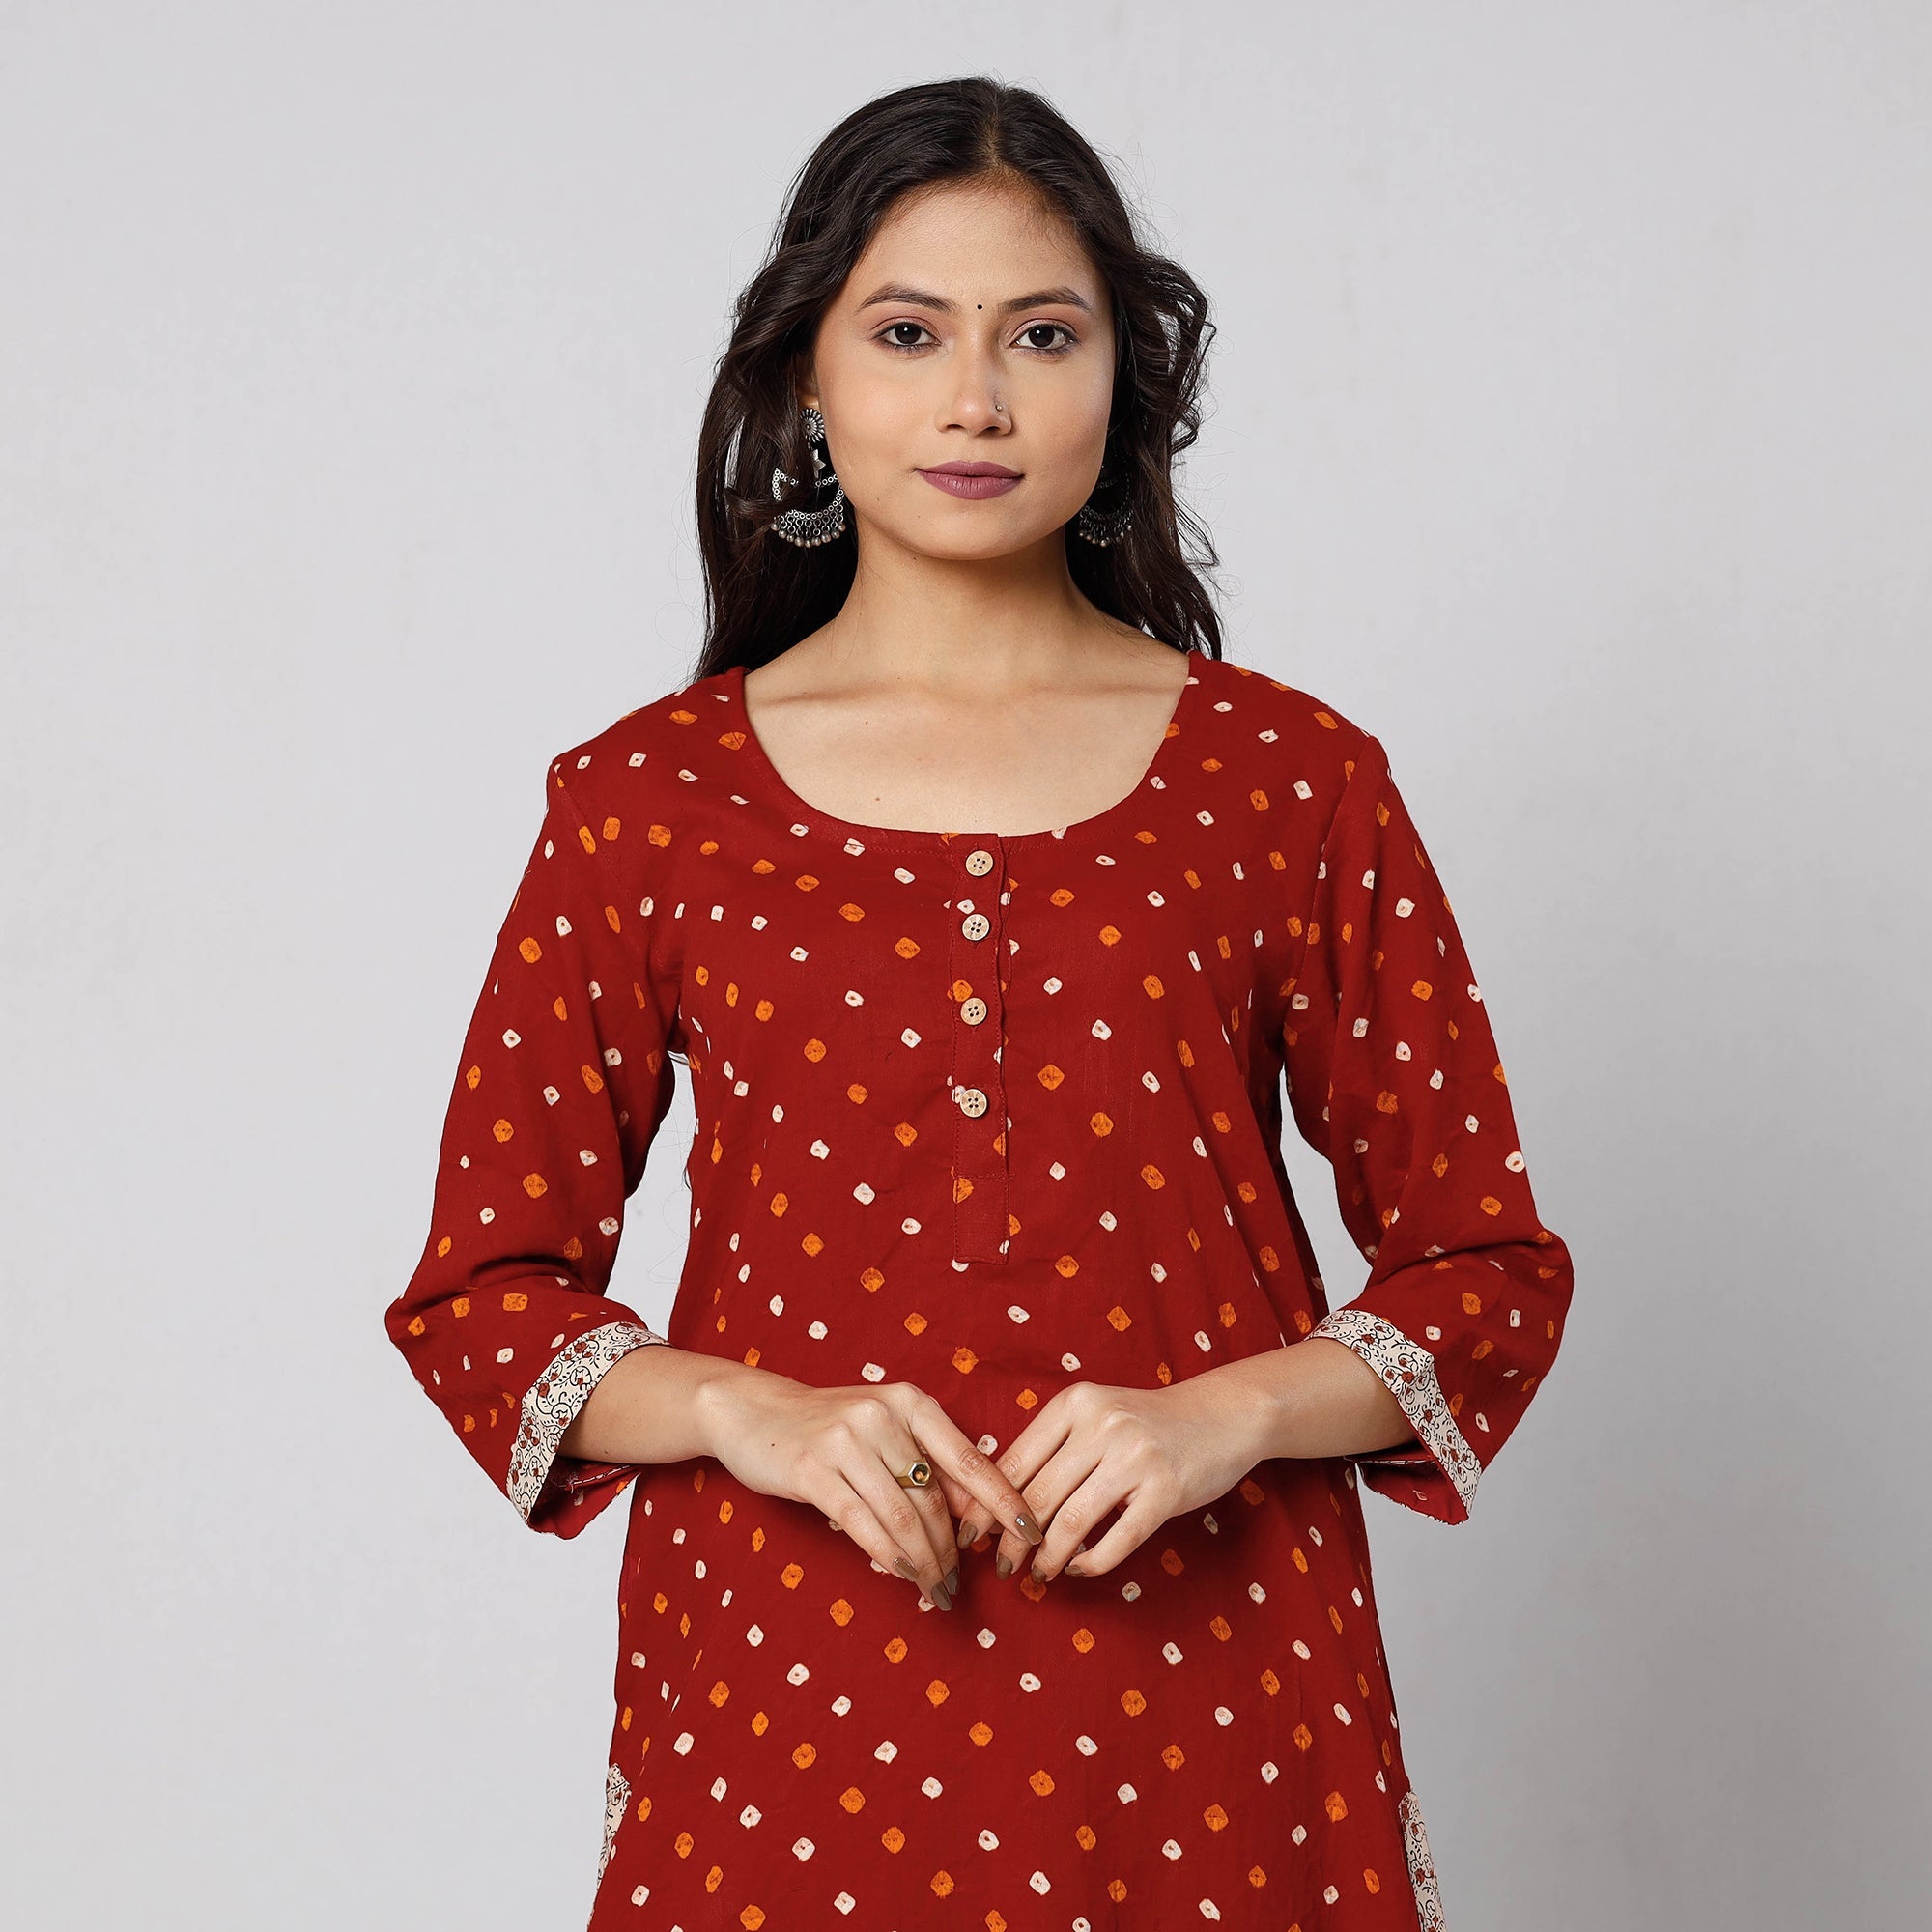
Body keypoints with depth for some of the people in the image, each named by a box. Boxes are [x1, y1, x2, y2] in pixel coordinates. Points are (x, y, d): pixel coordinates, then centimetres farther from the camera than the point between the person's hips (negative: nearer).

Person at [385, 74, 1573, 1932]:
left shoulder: (1291, 780, 2)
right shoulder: (642, 800, 2)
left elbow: (1487, 1267, 5)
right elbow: (480, 1289, 5)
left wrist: (1226, 1414, -13)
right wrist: (756, 1414, -12)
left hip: (1200, 1695, 0)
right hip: (789, 1695, 0)